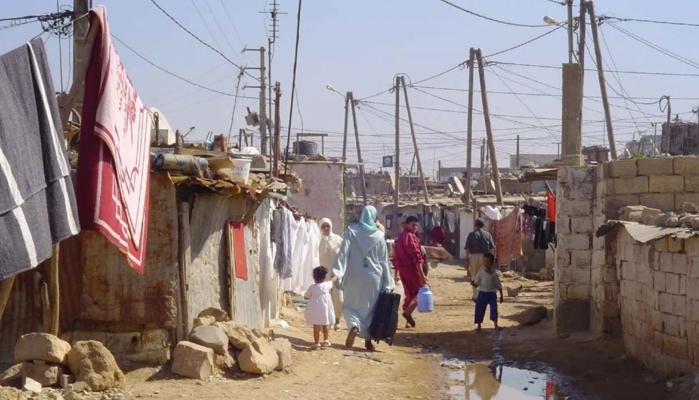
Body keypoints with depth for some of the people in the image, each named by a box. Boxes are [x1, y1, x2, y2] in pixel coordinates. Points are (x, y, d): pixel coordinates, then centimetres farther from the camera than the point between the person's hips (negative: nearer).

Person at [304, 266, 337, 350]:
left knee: (316, 327, 1)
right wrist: (335, 278, 43)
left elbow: (306, 296, 1)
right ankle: (326, 341, 28)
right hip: (325, 310, 3)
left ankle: (316, 344, 0)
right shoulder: (327, 285, -2)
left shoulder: (312, 288, -11)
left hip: (315, 311, -3)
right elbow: (332, 280, 21)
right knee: (326, 325, 19)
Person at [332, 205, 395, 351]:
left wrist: (337, 273, -16)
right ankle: (368, 340, 11)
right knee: (371, 308, 13)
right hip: (373, 277, 1)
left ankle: (354, 326, -18)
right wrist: (388, 283, 7)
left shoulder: (352, 231, -4)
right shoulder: (379, 236, -1)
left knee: (351, 306, 11)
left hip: (355, 276, -1)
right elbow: (384, 260, 2)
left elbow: (343, 253, -12)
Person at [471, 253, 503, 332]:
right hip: (482, 293, 1)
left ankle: (496, 326, -1)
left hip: (492, 294, -1)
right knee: (479, 309, 2)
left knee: (494, 308, -12)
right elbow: (476, 284, -3)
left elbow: (499, 286, 6)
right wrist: (473, 283, -26)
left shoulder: (494, 274, -2)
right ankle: (478, 326, 16)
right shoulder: (480, 273, -2)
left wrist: (501, 296, 7)